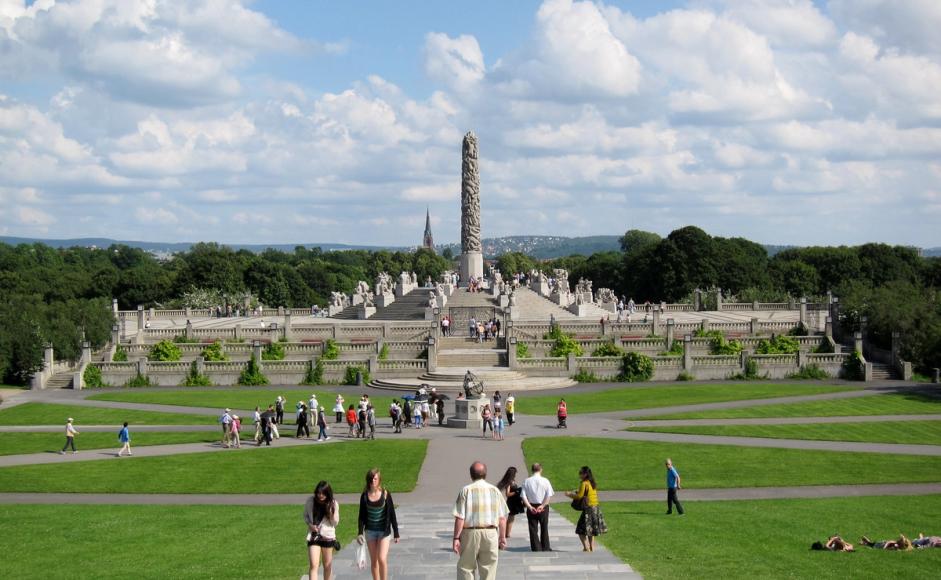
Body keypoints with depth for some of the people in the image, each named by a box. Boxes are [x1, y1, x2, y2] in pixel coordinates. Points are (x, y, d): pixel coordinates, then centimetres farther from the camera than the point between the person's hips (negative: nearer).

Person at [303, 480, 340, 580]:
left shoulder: (333, 504, -6)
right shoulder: (310, 501, -5)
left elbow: (335, 523, -7)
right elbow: (305, 515, 10)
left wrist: (334, 510, -23)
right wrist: (310, 524, -8)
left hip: (327, 536, 0)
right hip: (313, 536, 0)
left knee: (328, 566, 12)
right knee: (314, 565, -11)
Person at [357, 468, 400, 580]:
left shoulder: (385, 494, -7)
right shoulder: (365, 496, -1)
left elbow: (392, 514, -2)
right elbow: (362, 516, 5)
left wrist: (396, 533, -2)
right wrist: (360, 532, -3)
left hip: (384, 531, -3)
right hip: (370, 531, 3)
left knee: (382, 559, -14)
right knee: (373, 561, 9)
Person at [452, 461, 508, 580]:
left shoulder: (466, 490, -4)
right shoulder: (495, 491, 5)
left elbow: (460, 517, -9)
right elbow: (502, 518, 4)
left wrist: (456, 538, -6)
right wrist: (502, 537, 12)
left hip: (471, 533, -2)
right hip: (491, 534, 2)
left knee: (465, 568, 7)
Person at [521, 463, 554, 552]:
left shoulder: (527, 481, -2)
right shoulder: (545, 481, -6)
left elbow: (523, 496, -6)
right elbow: (549, 496, -13)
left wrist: (530, 507, -9)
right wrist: (542, 506, -12)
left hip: (531, 508, 1)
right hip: (543, 508, -1)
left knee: (533, 529, 6)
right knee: (544, 528, 14)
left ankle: (536, 549, 4)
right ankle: (545, 548, 21)